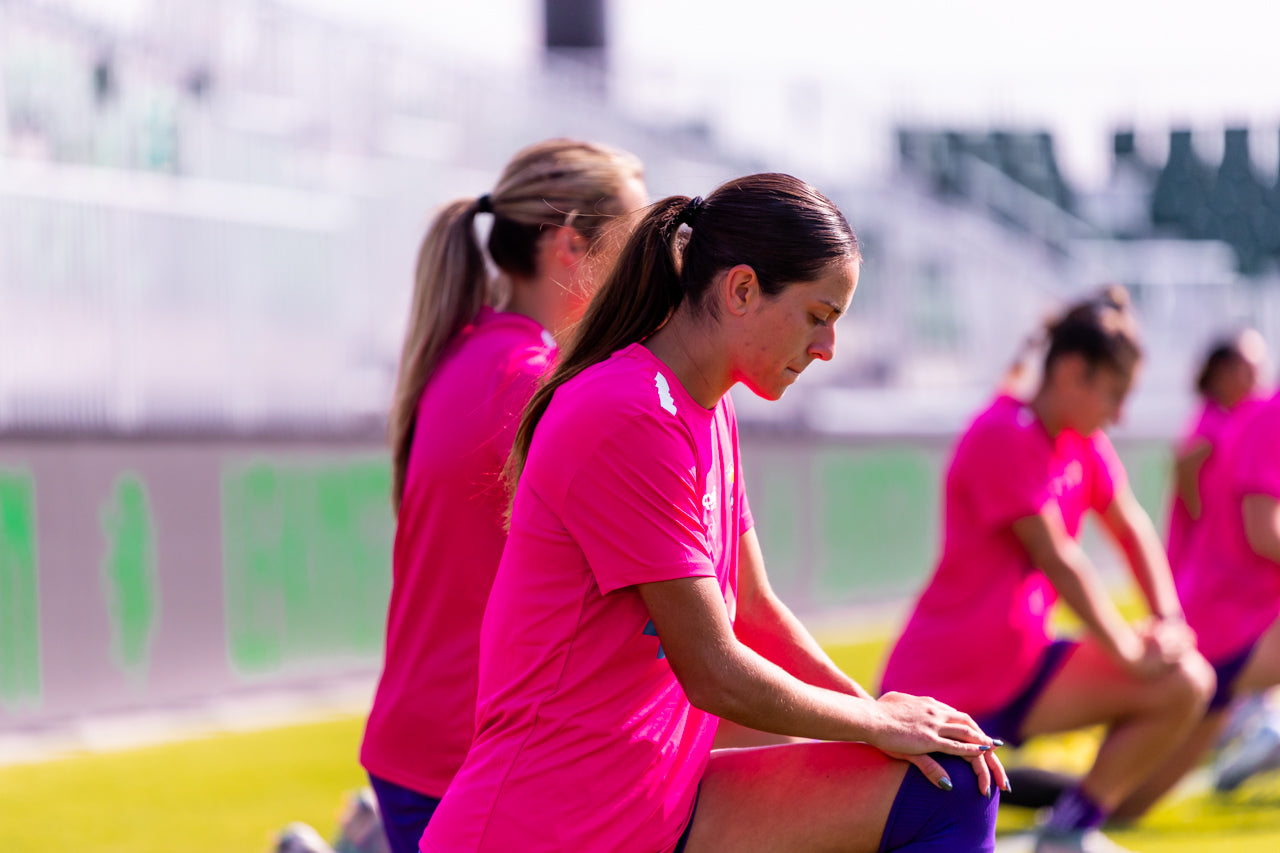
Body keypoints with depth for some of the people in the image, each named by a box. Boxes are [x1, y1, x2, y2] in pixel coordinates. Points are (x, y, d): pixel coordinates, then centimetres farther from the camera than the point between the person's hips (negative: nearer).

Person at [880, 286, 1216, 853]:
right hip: (946, 684, -9)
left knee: (1186, 685, -3)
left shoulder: (1081, 441, 9)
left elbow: (1131, 528, 11)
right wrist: (1127, 650, -14)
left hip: (1017, 668, 9)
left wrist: (1168, 620, -4)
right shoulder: (1005, 437, -19)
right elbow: (1057, 559, -19)